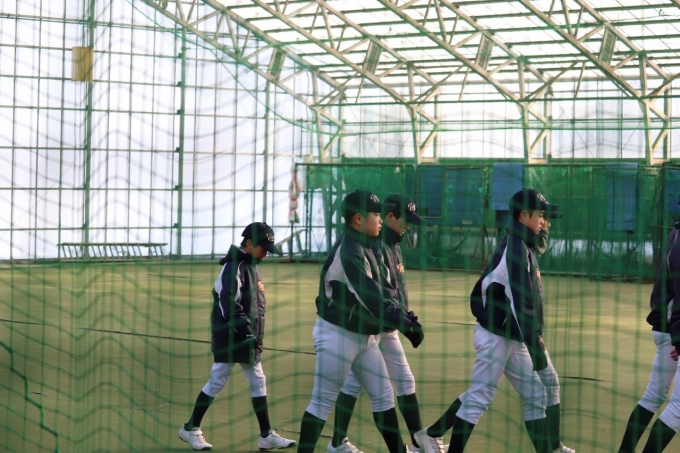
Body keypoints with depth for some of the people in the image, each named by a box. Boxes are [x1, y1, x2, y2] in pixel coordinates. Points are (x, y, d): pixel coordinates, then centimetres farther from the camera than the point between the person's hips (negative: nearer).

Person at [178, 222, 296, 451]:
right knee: (217, 382, -2)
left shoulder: (251, 266, 14)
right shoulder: (234, 267, -15)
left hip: (247, 337, 9)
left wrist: (255, 333, 18)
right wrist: (244, 328, -28)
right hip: (230, 337, -9)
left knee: (258, 382, 8)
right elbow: (228, 303, -24)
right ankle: (190, 428, 11)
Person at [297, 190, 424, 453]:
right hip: (338, 335, -10)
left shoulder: (364, 249, 9)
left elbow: (379, 295, 13)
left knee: (383, 395, 11)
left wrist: (404, 315, -1)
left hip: (364, 335, 10)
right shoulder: (348, 252, -23)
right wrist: (406, 324, -23)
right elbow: (372, 301, -28)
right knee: (323, 402, -2)